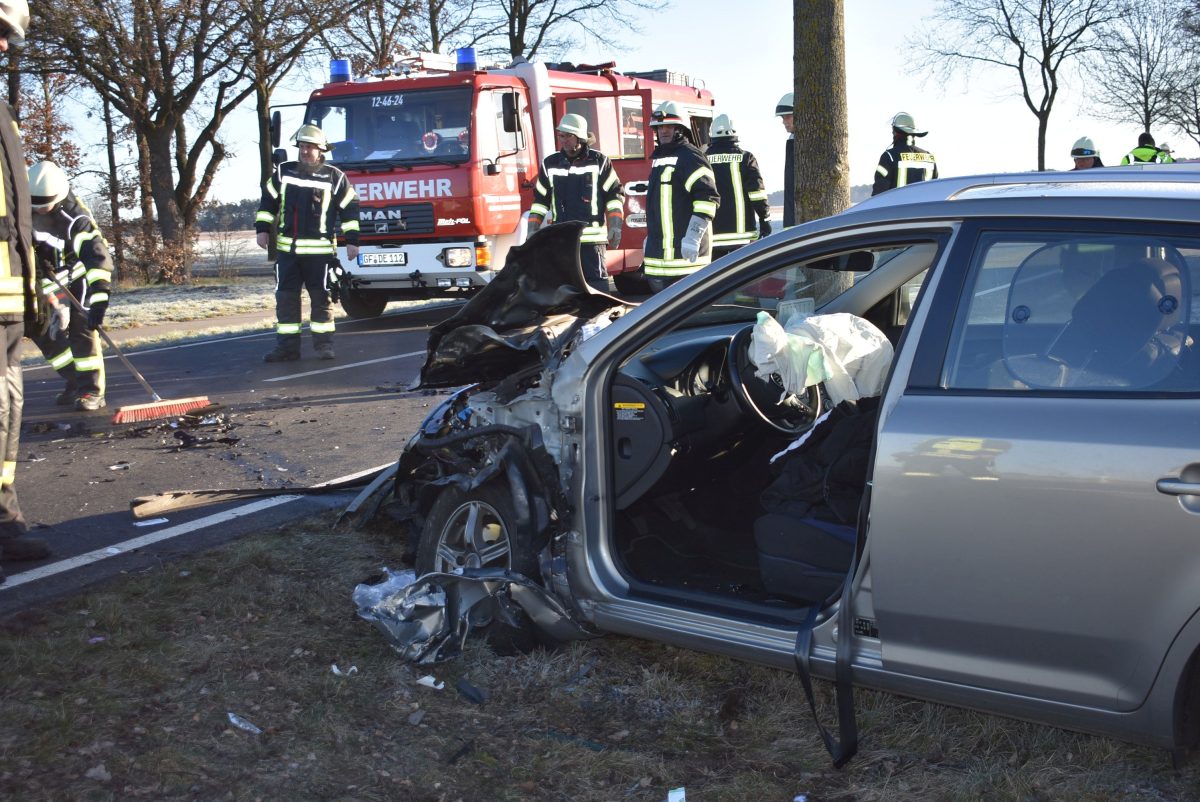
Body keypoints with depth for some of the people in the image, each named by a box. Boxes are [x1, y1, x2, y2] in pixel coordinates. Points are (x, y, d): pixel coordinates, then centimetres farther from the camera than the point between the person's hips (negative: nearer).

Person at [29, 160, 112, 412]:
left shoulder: (75, 218, -33)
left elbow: (98, 257, -41)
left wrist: (99, 299, -48)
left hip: (78, 275, -6)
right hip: (47, 279, 6)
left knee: (81, 329, -16)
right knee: (43, 332, 3)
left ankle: (91, 390, -15)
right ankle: (76, 381, 16)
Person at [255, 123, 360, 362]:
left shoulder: (334, 177, 0)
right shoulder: (283, 173, 8)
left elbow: (350, 208, 4)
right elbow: (268, 201, 16)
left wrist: (352, 241, 0)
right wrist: (262, 228, 8)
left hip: (320, 250, -3)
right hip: (287, 249, 3)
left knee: (321, 298, 2)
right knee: (285, 298, 3)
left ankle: (323, 343, 11)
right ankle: (287, 346, 7)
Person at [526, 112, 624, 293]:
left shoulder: (599, 161, 2)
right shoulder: (550, 163, 11)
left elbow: (615, 195, 5)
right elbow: (540, 200, 16)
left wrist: (615, 226, -6)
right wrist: (532, 230, 9)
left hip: (592, 237, -3)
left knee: (597, 281, -3)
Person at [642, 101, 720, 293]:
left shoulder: (690, 157, -9)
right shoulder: (659, 159, 21)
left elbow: (708, 198, -19)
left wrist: (694, 235, -25)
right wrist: (651, 236, 29)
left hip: (684, 251, -10)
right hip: (660, 250, 10)